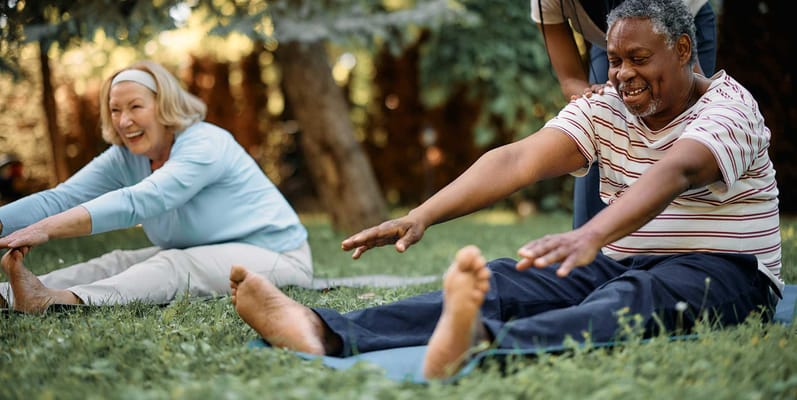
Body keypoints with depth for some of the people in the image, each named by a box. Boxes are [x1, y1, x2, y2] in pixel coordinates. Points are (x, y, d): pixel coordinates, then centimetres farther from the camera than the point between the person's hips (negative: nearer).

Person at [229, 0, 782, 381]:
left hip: (722, 275, -5)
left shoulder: (729, 108, -11)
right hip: (622, 264, 5)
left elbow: (673, 174, -33)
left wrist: (592, 236, -53)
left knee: (634, 296, -40)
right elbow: (519, 161, -10)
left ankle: (482, 345, -71)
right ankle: (325, 332, -43)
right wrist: (423, 215, -25)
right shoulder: (604, 111, 6)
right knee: (503, 281, -21)